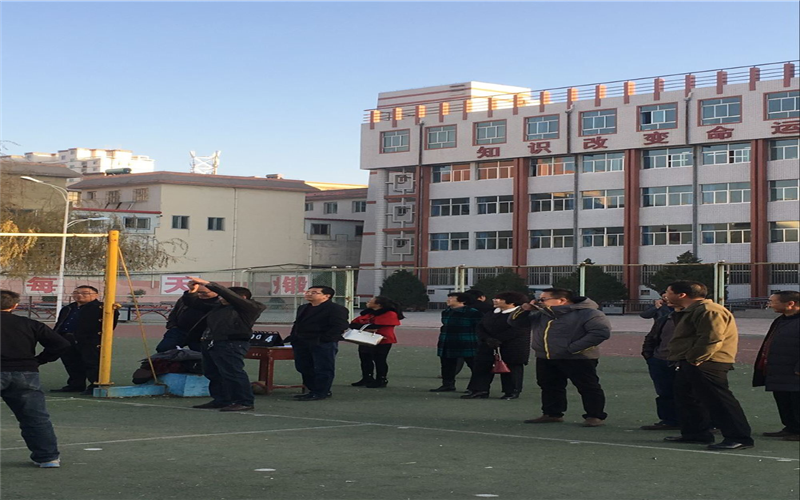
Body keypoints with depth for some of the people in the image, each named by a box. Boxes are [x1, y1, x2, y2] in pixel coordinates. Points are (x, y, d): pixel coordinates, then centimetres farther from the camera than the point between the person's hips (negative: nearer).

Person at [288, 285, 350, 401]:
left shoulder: (335, 309, -8)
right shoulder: (303, 308, 19)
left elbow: (339, 326, -16)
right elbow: (297, 324, 29)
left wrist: (323, 339, -21)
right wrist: (293, 338, 14)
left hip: (323, 344, -8)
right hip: (302, 344, 8)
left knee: (322, 369, -5)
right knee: (304, 368, 11)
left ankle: (320, 393, 0)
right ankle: (313, 390, 21)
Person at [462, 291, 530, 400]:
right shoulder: (492, 314, 15)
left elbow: (518, 331, -19)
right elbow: (480, 327, 8)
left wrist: (498, 340, -19)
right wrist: (487, 339, -13)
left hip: (512, 349, -6)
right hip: (488, 346, 6)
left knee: (511, 367, 1)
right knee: (481, 366, 0)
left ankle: (512, 392, 12)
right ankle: (480, 390, 2)